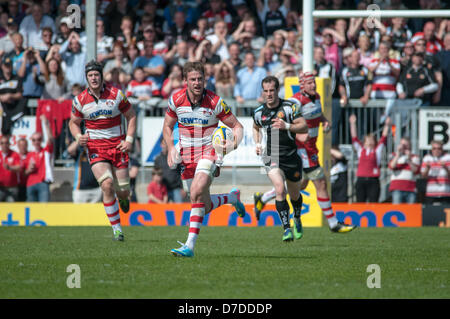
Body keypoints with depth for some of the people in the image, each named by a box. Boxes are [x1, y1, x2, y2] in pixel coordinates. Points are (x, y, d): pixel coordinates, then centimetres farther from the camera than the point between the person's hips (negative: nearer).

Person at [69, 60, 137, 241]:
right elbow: (73, 122, 13)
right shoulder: (80, 100, -2)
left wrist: (129, 140, -4)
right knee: (107, 185, -21)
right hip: (95, 148, -1)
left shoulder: (116, 95, -5)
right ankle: (116, 229, -13)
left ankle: (123, 197, 42)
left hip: (118, 146, 1)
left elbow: (131, 116, 7)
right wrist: (78, 137, -8)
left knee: (122, 191, 0)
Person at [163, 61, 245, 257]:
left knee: (196, 193, -29)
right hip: (186, 156, 4)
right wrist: (171, 148, -6)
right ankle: (232, 198, 39)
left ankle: (190, 245, -29)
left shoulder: (215, 102, -11)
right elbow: (167, 126, 12)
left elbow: (237, 126, -2)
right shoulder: (176, 100, -3)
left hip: (209, 151, -4)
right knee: (205, 207, 6)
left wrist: (234, 143, -23)